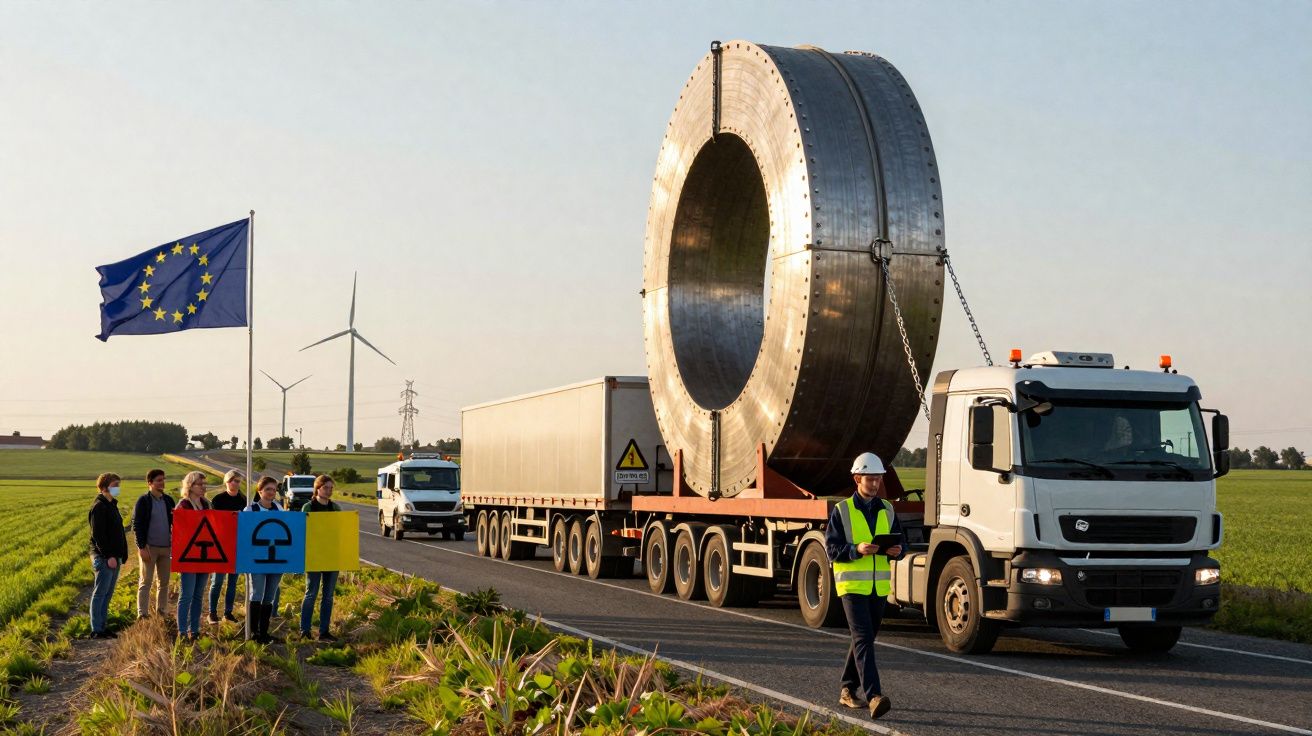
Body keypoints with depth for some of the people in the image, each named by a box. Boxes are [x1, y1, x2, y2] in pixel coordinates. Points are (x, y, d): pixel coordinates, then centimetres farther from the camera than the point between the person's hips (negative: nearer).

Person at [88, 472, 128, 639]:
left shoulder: (112, 505, 17)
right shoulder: (99, 507, -12)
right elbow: (98, 535, -18)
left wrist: (121, 555, 17)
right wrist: (108, 556, -21)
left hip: (114, 557, 9)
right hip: (104, 558, -9)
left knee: (107, 594, 11)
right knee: (100, 593, -6)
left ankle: (102, 627, 16)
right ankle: (96, 630, -4)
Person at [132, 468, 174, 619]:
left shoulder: (168, 500, 9)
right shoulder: (143, 501, -6)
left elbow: (174, 522, 15)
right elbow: (137, 525, -9)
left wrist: (175, 544, 0)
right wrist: (142, 547, -14)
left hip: (166, 548, 5)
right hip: (149, 547, -5)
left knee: (164, 582, 9)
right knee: (146, 582, -1)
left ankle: (161, 611, 19)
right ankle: (142, 614, 1)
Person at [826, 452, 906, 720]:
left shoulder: (887, 510, 10)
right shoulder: (842, 511, -3)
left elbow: (900, 541, 13)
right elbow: (832, 548, -6)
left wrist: (897, 550, -11)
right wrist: (857, 550, -23)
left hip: (879, 585, 5)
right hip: (852, 585, -5)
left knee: (865, 638, 13)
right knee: (863, 638, -15)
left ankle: (848, 690, 26)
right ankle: (873, 696, -24)